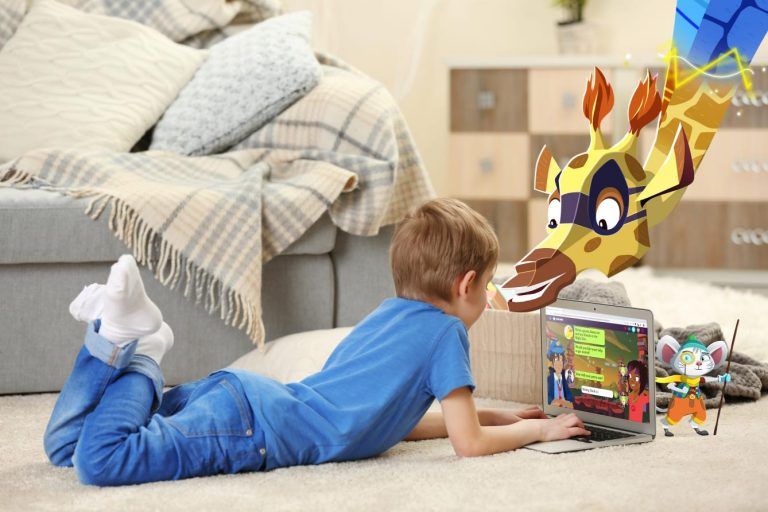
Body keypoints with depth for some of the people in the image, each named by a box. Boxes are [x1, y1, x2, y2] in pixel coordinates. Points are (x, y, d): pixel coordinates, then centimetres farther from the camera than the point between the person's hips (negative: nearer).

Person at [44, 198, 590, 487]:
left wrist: (493, 416, 38)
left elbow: (400, 420, 38)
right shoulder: (445, 331, 0)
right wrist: (537, 430, 17)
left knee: (68, 446, 11)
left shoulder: (392, 313, 27)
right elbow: (469, 444, -1)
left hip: (246, 392, 9)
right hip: (253, 428, -9)